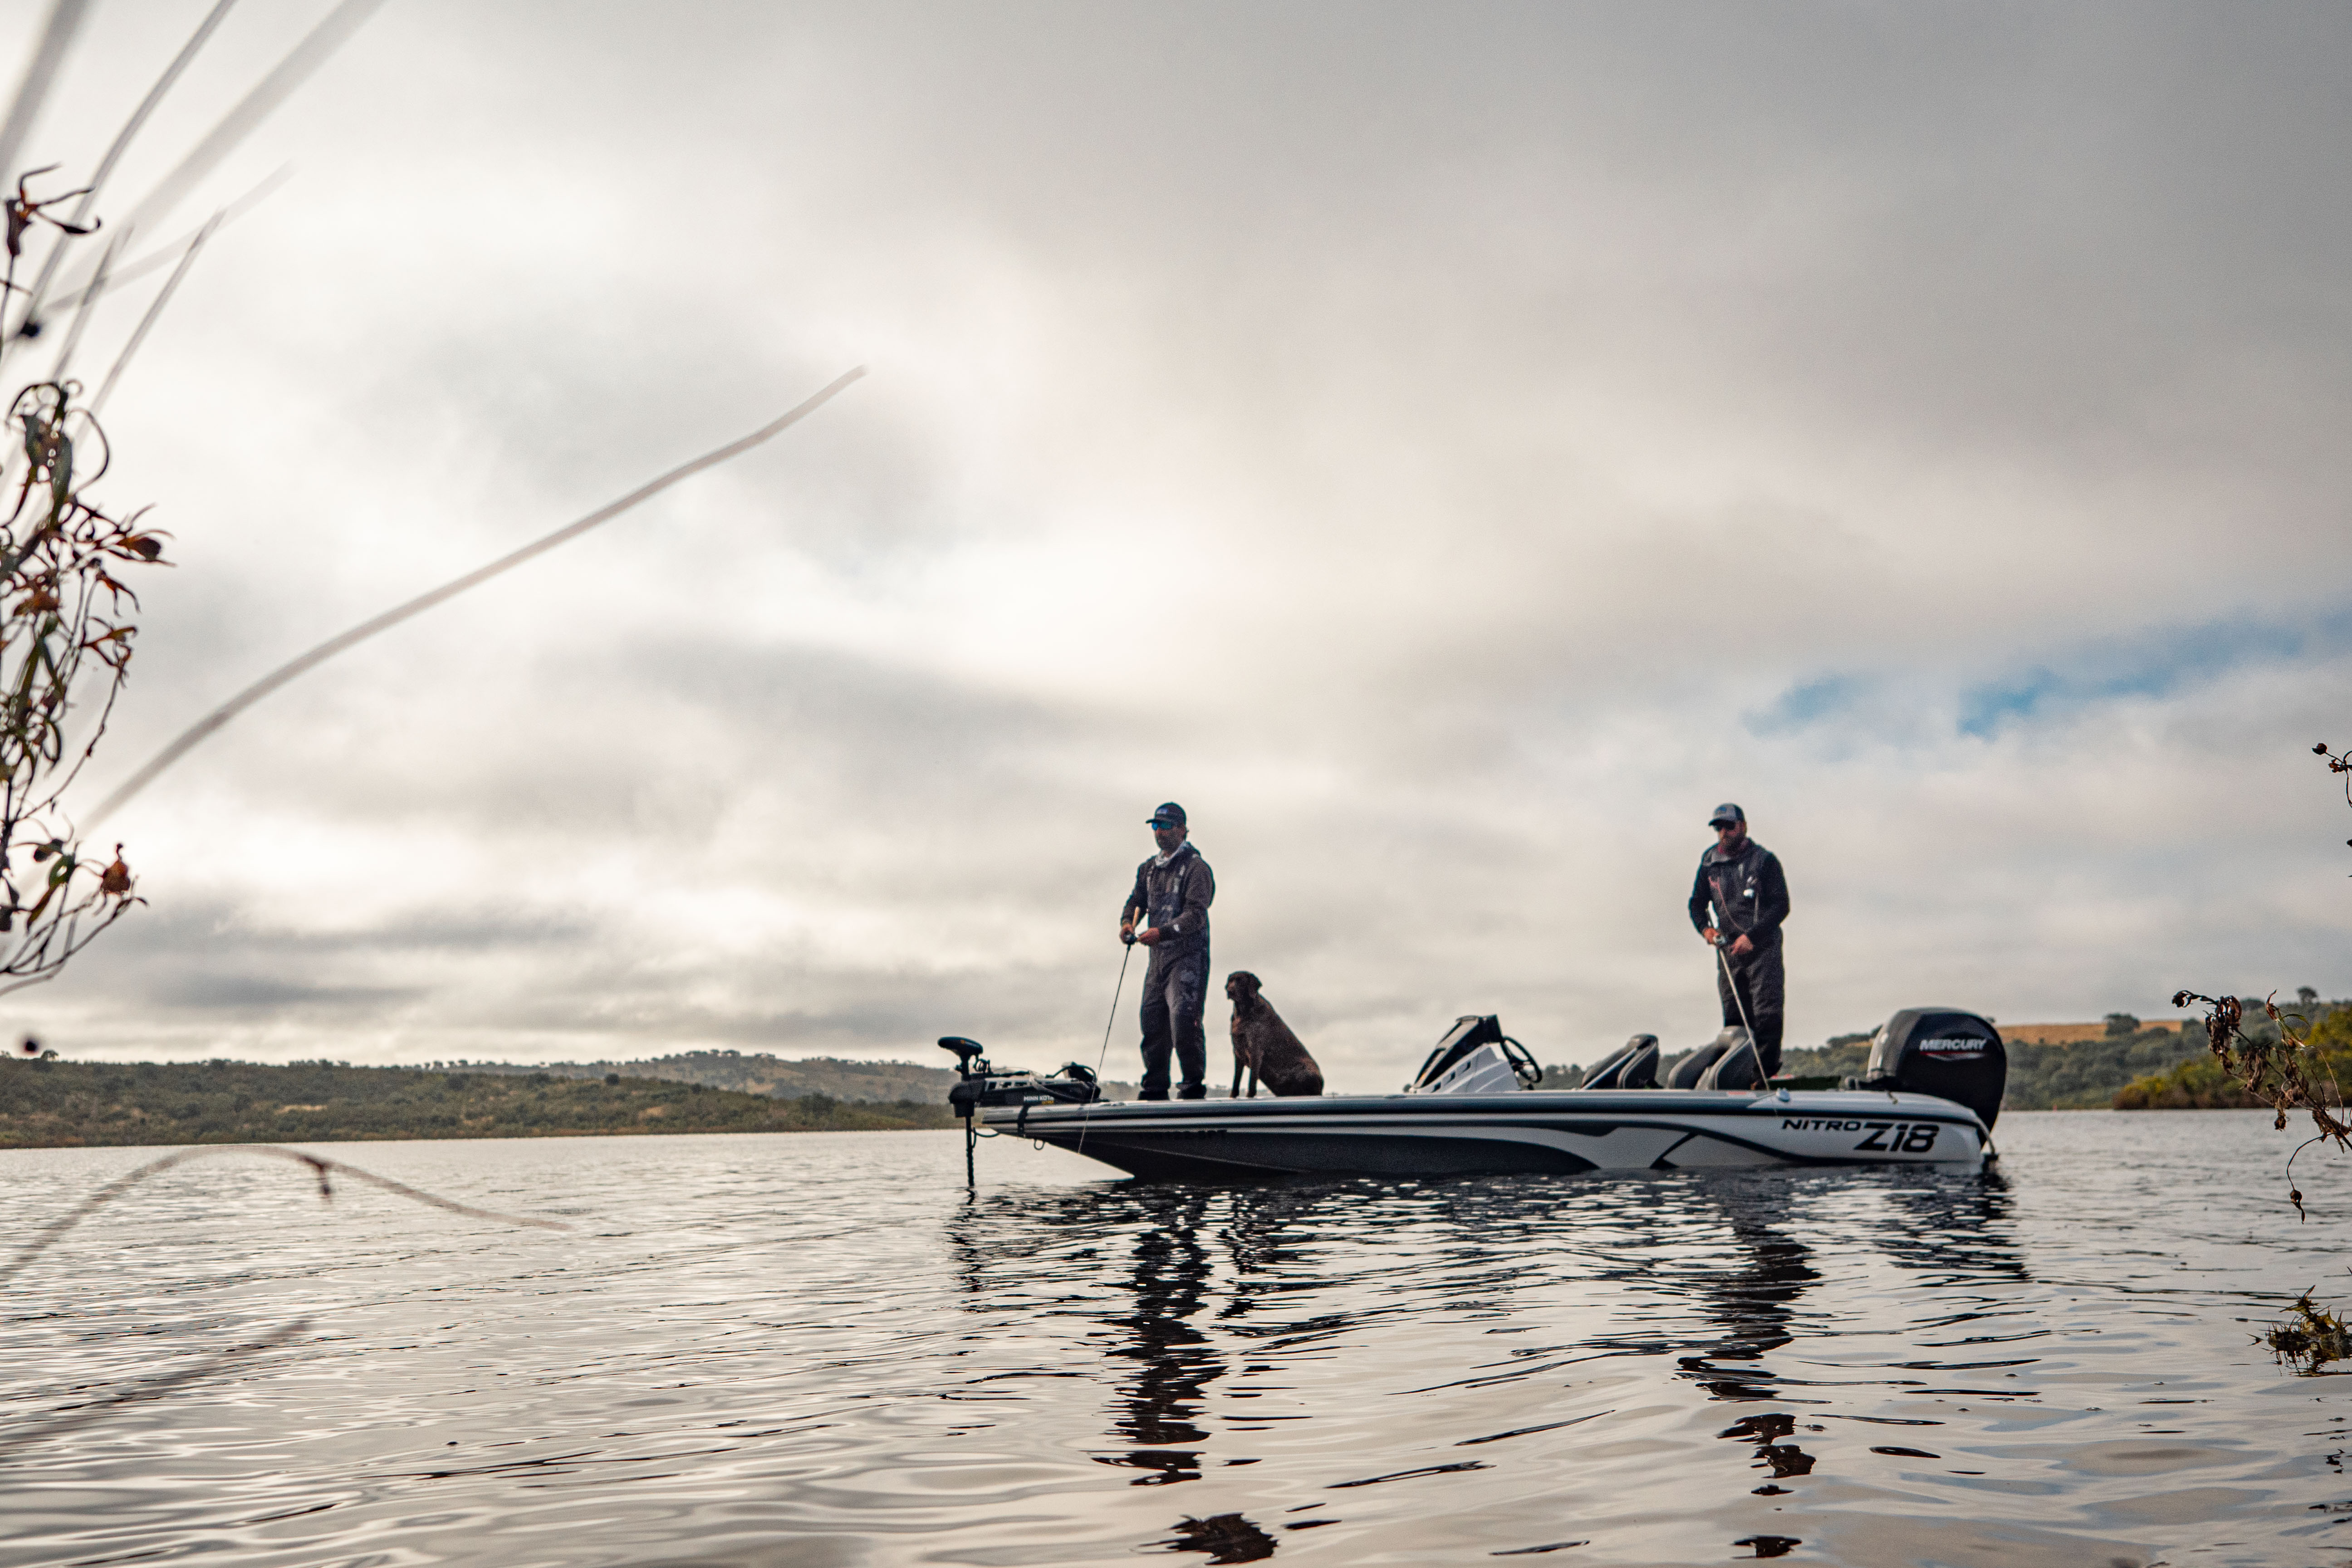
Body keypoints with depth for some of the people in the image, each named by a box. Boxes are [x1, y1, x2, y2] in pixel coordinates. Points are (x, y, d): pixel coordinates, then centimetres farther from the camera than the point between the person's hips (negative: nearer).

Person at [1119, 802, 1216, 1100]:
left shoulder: (1196, 868, -7)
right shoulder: (1149, 869, 17)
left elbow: (1196, 915, -17)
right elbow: (1137, 900, 21)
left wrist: (1163, 932, -30)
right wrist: (1127, 921, -2)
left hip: (1189, 956, -7)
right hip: (1158, 958, 7)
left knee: (1183, 1019, -16)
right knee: (1152, 1021, 6)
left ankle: (1193, 1086, -4)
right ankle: (1155, 1091, 16)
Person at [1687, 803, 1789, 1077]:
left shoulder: (1764, 860, -4)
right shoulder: (1709, 862, 10)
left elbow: (1781, 906, -7)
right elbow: (1697, 903, 19)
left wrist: (1752, 937, -16)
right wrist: (1705, 928, -2)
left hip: (1762, 949, -4)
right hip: (1728, 949, 4)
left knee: (1766, 1015, -10)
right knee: (1733, 1020, 5)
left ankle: (1766, 1072, -8)